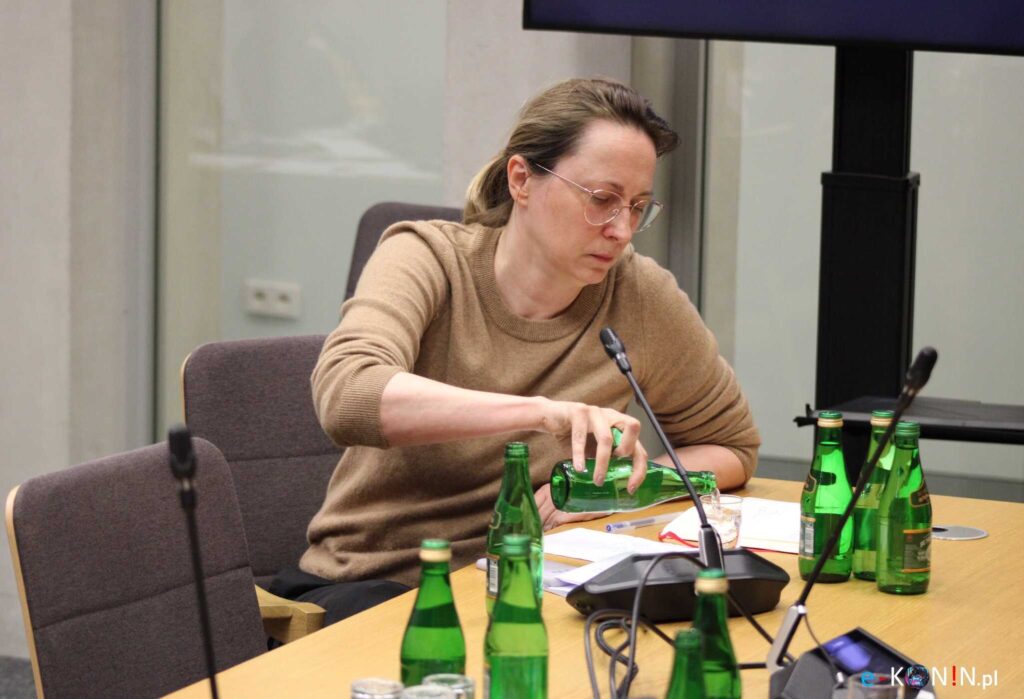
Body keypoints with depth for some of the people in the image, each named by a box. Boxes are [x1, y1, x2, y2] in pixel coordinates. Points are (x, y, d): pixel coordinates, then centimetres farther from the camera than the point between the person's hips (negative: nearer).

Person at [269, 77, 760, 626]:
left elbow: (733, 446, 18)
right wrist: (544, 412, -34)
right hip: (369, 582, -3)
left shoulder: (642, 300, 2)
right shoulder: (429, 258, -4)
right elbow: (345, 396, -25)